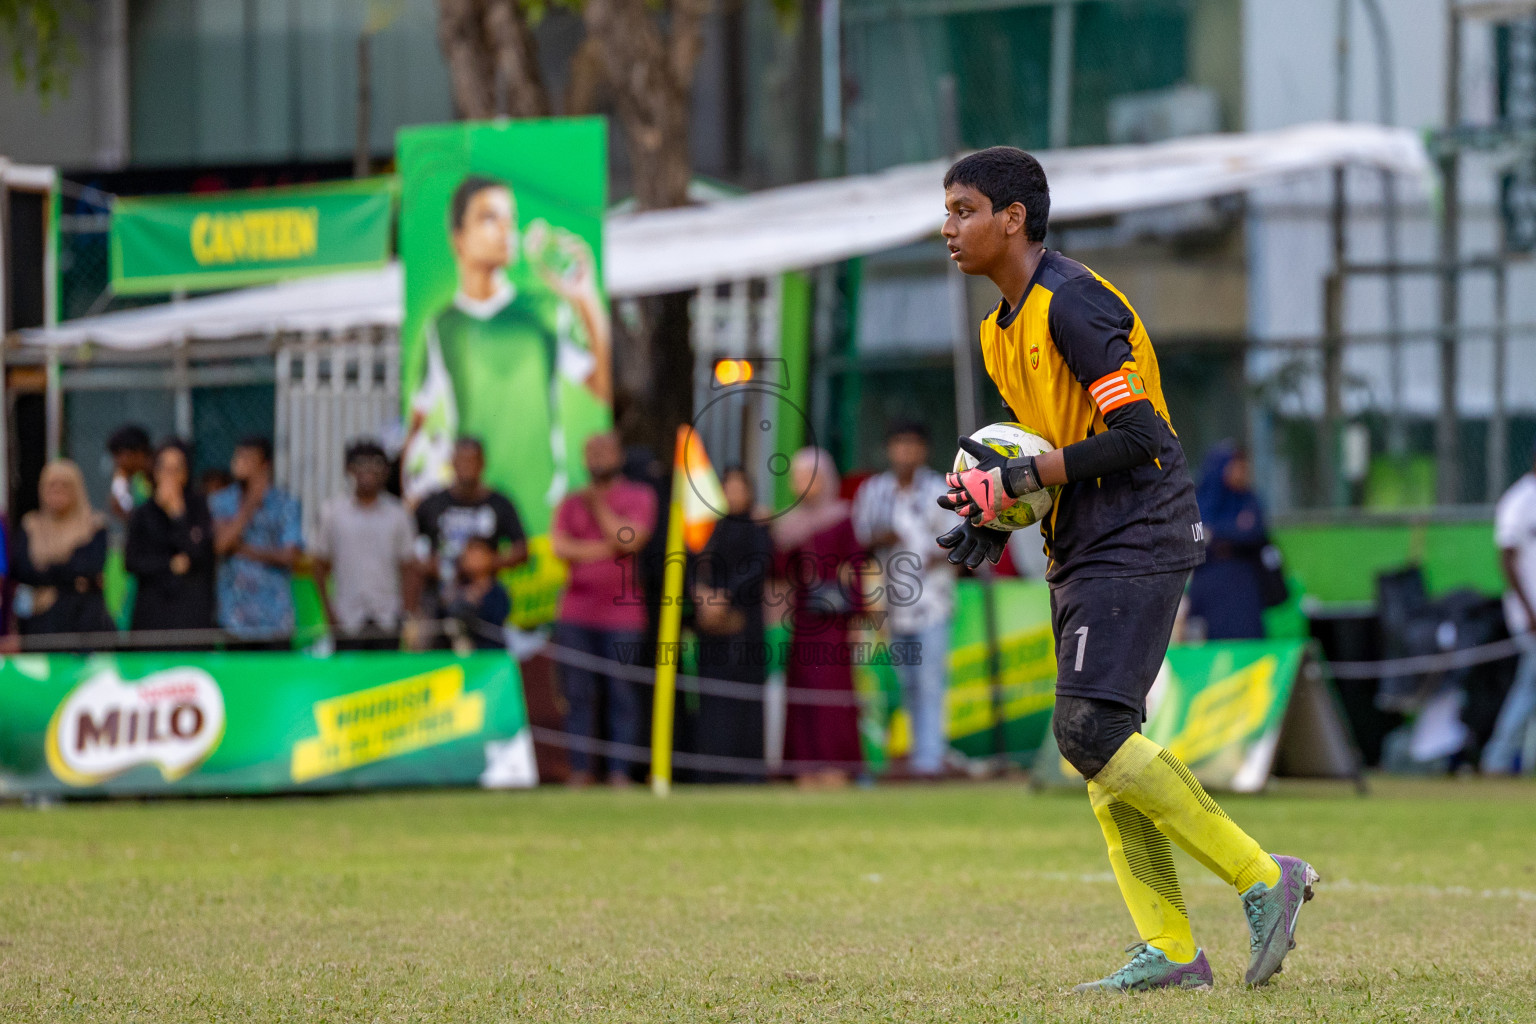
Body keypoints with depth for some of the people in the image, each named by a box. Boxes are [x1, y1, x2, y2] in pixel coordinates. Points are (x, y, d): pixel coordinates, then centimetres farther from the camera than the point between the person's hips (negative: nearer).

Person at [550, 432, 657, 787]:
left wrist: (598, 505, -3)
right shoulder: (572, 502, 14)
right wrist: (603, 549, -8)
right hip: (576, 614, 2)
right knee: (578, 694, 0)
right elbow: (559, 545, -1)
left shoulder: (640, 497, 7)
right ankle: (580, 772, 4)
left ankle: (620, 774, -2)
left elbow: (630, 539, -9)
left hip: (622, 614, -2)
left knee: (622, 696, -4)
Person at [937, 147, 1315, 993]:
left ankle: (1261, 878, -11)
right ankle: (1169, 950, 6)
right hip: (1081, 554, 10)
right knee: (1096, 742, 5)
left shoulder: (1072, 302, -15)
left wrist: (1017, 480, -19)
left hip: (1136, 543, -10)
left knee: (1090, 731, -18)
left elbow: (1137, 435, -21)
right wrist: (995, 514, 6)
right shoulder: (1004, 328, 16)